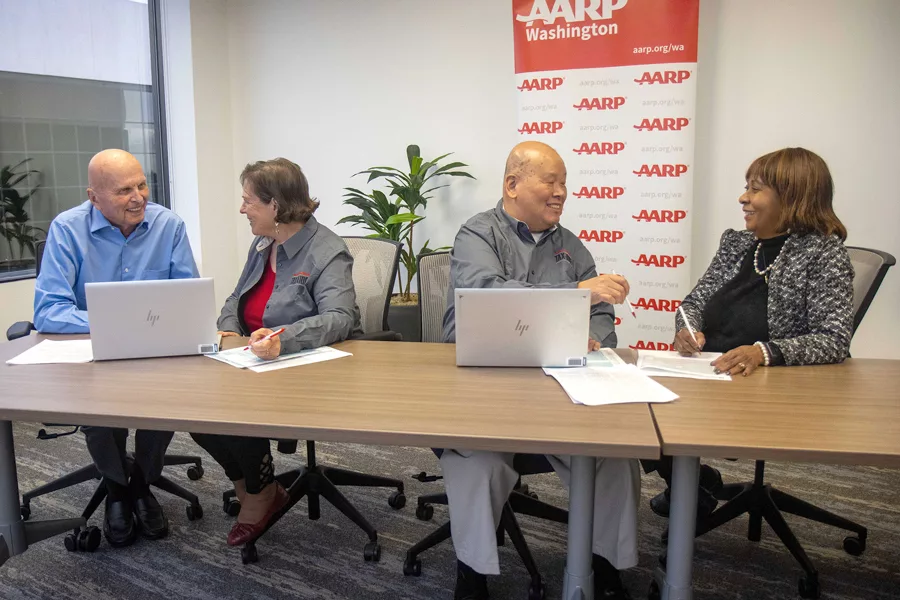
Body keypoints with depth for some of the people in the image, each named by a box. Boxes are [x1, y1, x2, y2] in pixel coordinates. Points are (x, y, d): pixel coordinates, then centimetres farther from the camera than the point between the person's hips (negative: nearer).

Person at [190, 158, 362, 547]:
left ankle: (260, 496, 10)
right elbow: (238, 298, 20)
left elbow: (340, 318, -31)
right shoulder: (262, 245, 9)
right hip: (258, 365, 8)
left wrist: (284, 339, -47)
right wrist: (228, 330, -2)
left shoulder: (326, 252, -17)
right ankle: (250, 487, 10)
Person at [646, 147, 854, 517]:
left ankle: (694, 485, 9)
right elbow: (695, 302, 13)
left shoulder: (824, 253, -5)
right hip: (705, 376, 6)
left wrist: (764, 352, -30)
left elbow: (834, 341, -14)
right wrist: (688, 329, -11)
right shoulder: (735, 242, 12)